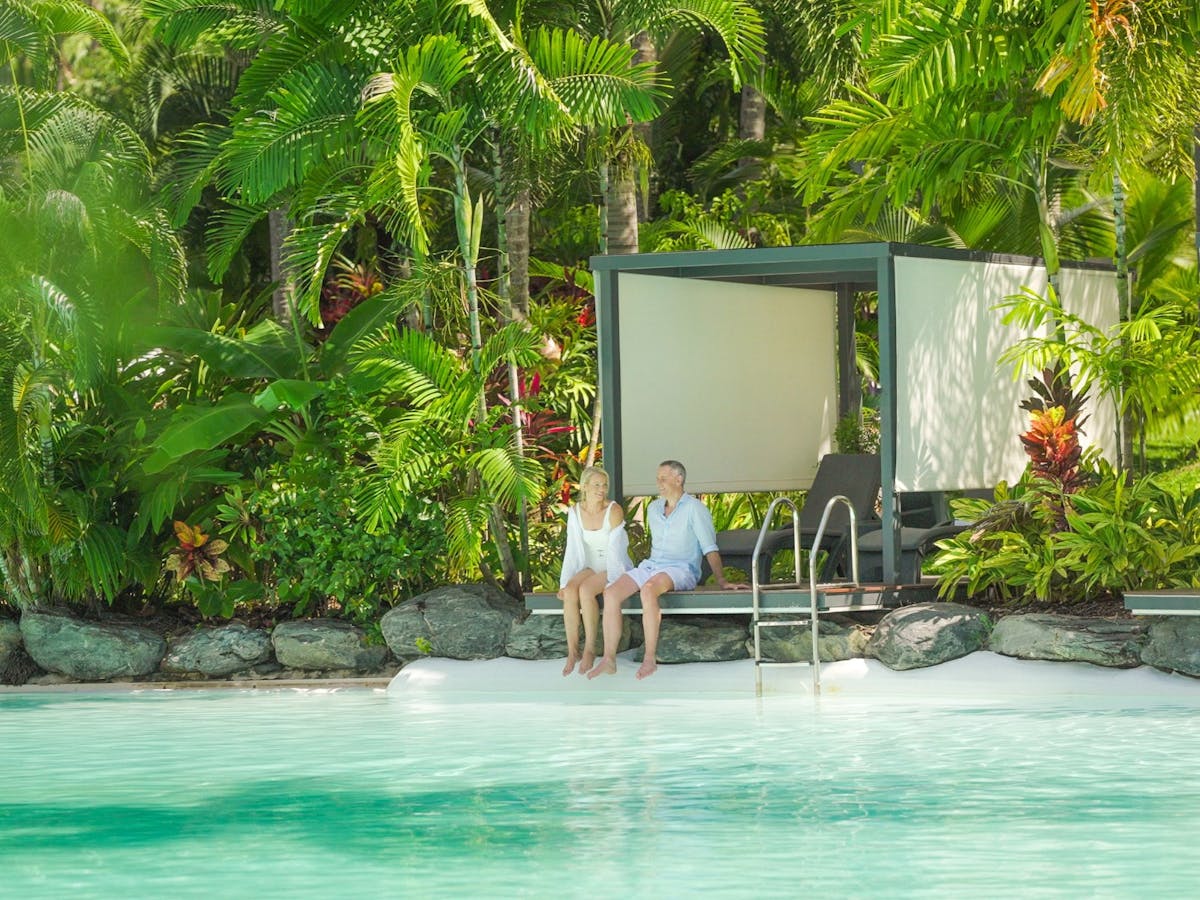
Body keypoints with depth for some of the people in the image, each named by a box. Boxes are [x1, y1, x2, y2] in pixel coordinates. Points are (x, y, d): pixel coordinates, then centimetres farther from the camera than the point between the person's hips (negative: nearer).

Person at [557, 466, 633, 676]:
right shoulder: (575, 512, 0)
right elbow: (572, 550, 0)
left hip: (614, 568, -4)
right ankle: (572, 651, -22)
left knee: (585, 590, -32)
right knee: (570, 591, -27)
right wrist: (564, 582, -8)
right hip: (591, 567, 4)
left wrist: (611, 581, -26)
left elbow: (615, 549, -18)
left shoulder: (614, 511, -14)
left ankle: (590, 649, -22)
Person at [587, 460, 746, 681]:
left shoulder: (693, 508, -3)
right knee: (611, 592, -20)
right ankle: (609, 659, -23)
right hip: (651, 565, 7)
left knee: (648, 589, -40)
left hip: (681, 569, -7)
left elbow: (709, 548, -8)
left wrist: (722, 581, -17)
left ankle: (650, 658, -39)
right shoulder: (654, 509, 18)